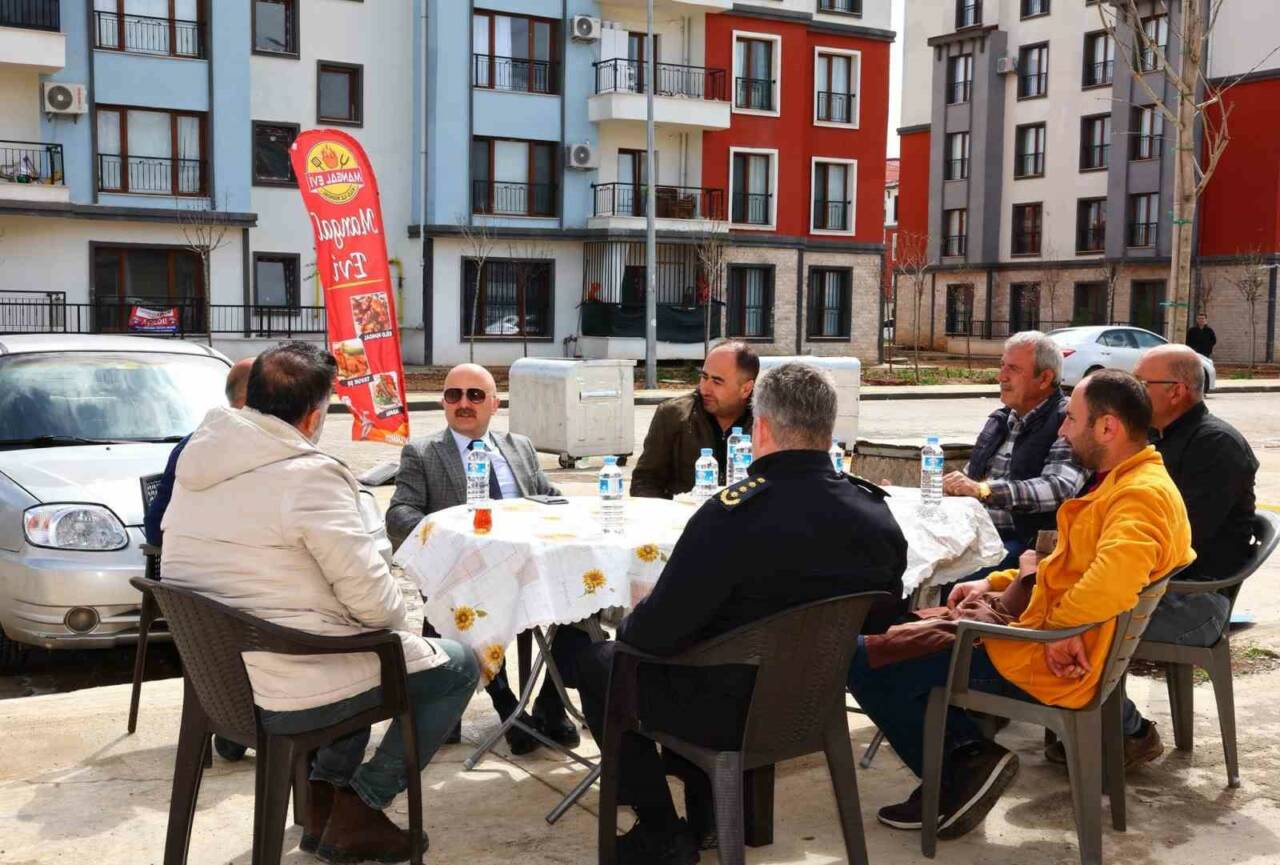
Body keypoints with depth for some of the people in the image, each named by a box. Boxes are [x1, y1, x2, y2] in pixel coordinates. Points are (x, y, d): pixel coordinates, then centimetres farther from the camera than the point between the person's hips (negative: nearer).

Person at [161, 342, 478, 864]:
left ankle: (323, 798, 26)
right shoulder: (310, 475, -21)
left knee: (361, 643, 33)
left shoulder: (196, 464, 3)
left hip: (216, 678, 9)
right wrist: (395, 613, 3)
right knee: (458, 666, 9)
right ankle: (356, 812, 10)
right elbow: (374, 602, -21)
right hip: (289, 696, -8)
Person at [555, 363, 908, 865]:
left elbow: (656, 634, -23)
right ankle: (705, 812, 35)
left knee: (592, 659, 16)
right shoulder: (879, 517, -10)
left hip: (730, 712, -6)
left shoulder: (732, 516, -29)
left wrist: (627, 626, 0)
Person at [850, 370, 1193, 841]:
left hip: (1046, 661, -11)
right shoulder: (1122, 484, 14)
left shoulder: (1143, 494, -21)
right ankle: (967, 750, 12)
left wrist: (1055, 628, -24)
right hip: (1036, 630, 11)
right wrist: (993, 583, 15)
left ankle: (955, 782, 3)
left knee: (864, 658, -11)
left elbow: (1113, 577, -39)